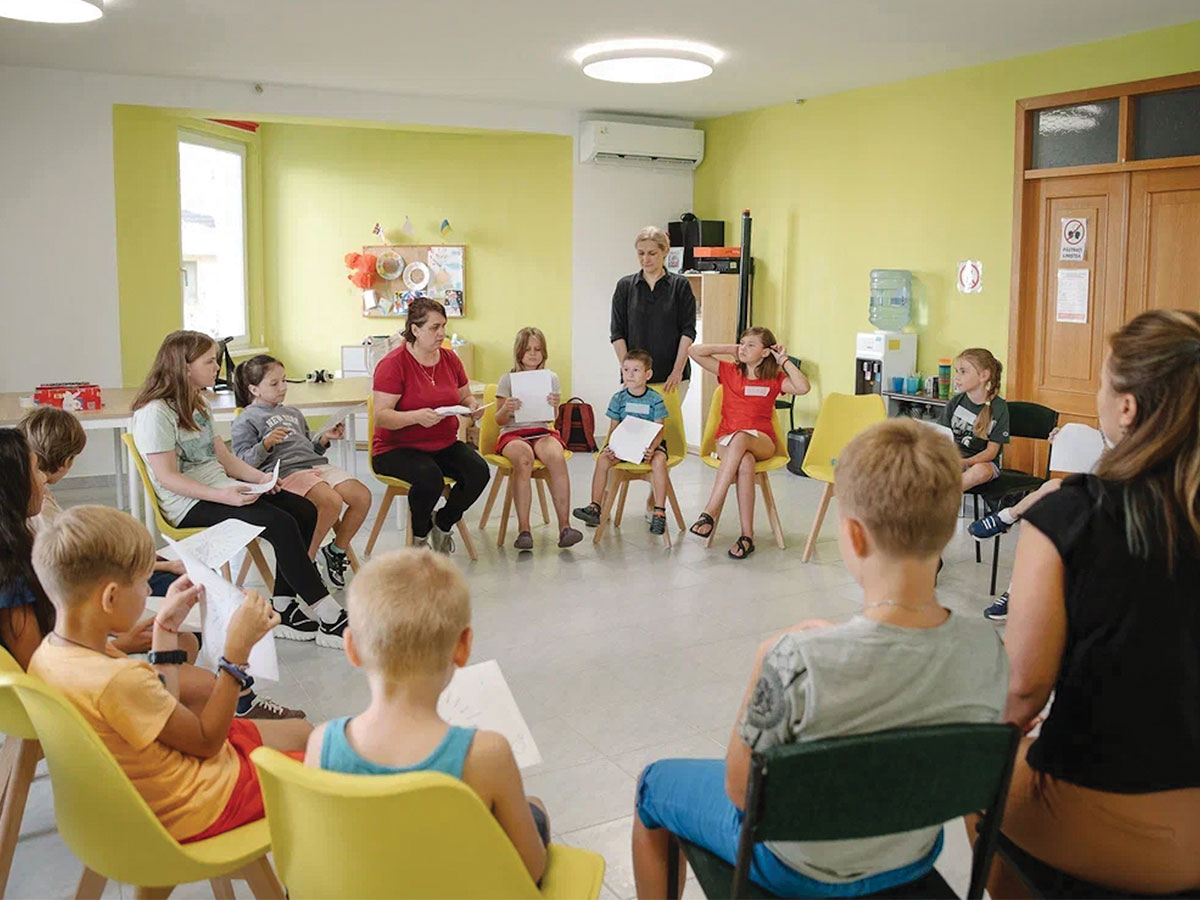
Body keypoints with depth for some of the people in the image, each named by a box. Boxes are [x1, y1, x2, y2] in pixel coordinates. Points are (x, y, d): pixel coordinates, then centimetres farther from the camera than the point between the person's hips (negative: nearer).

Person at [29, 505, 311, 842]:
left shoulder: (47, 655, -6)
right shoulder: (117, 680, -35)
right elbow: (206, 742, -21)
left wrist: (166, 626, 10)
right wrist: (237, 649, -18)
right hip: (194, 808, -9)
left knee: (298, 729, 20)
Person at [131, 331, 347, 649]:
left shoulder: (196, 405, 17)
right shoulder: (154, 412, -13)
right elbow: (167, 477, -18)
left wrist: (260, 477, -3)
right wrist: (222, 496, -27)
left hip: (220, 488, 10)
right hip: (189, 504, -10)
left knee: (304, 511, -8)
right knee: (280, 524, -26)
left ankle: (281, 607, -6)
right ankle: (329, 617, -20)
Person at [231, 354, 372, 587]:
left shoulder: (293, 413, 31)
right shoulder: (246, 421, 9)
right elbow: (242, 463, -2)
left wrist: (324, 439, 17)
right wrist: (266, 443, -18)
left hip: (315, 464, 7)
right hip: (285, 472, -7)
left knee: (362, 496, -16)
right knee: (332, 501, -34)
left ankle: (336, 551, 4)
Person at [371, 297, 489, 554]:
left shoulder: (450, 359, 7)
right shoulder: (393, 364, -12)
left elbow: (464, 397, 21)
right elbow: (381, 417, -17)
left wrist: (473, 407, -4)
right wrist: (416, 416, -34)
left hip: (445, 444, 6)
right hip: (397, 447, -6)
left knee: (478, 470, -22)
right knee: (430, 476, -35)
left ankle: (443, 525, 6)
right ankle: (420, 534, -2)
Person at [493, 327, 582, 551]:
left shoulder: (551, 378, 11)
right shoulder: (508, 379, 6)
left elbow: (551, 418, 5)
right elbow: (499, 421, 4)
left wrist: (554, 406, -17)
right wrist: (506, 409, -18)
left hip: (543, 432, 2)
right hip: (513, 434, -1)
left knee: (557, 457, -34)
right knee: (524, 458, -37)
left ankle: (564, 526, -35)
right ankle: (523, 530, -36)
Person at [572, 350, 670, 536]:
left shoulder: (655, 399, -6)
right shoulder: (619, 398, 3)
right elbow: (613, 428, 5)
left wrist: (652, 449, -28)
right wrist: (611, 446, -16)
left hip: (650, 444, -3)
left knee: (659, 460, -35)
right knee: (602, 458, -22)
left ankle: (659, 512, -29)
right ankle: (595, 507, -14)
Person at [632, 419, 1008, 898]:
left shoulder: (799, 662, -38)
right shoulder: (987, 648, -22)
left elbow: (739, 790, -22)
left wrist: (763, 665, -13)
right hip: (914, 861, 5)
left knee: (653, 781, 22)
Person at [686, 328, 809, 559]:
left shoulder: (774, 379, 9)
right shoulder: (729, 371, 13)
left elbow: (803, 387, -10)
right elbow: (695, 351, 7)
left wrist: (785, 361, -1)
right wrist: (728, 349, 9)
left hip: (761, 442, -1)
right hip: (726, 440, 1)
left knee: (740, 438, -39)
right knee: (745, 463, -37)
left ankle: (710, 512, -43)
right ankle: (747, 535, -37)